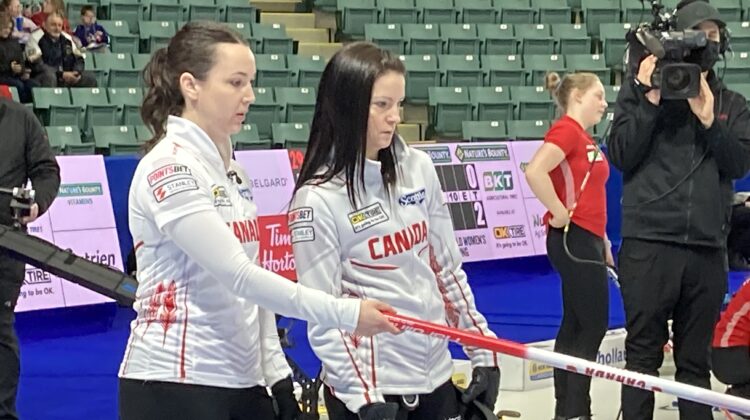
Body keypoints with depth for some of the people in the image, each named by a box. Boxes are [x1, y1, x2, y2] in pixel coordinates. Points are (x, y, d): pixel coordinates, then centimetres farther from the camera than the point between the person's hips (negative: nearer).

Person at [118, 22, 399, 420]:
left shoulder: (230, 167, 11)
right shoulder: (170, 167, -15)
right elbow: (238, 275, -22)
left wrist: (275, 372, 11)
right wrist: (344, 313, -23)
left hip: (242, 382, 8)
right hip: (173, 385, -8)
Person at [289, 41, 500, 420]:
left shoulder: (419, 169, 3)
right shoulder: (317, 198, -12)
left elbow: (448, 267, 12)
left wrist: (481, 351, 9)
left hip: (435, 375, 6)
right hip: (369, 388, -6)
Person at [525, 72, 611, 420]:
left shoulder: (586, 140, 16)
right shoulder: (566, 129, -13)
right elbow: (535, 172, -29)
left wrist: (603, 243, 19)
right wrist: (559, 214, -21)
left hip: (586, 240, 10)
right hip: (573, 238, -10)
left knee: (575, 326, 12)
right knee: (593, 326, -6)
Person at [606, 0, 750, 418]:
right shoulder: (641, 90, 4)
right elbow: (621, 156, -4)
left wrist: (708, 120, -13)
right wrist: (650, 99, -11)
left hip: (708, 247, 3)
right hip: (649, 243, -3)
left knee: (696, 359, 8)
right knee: (643, 353, 0)